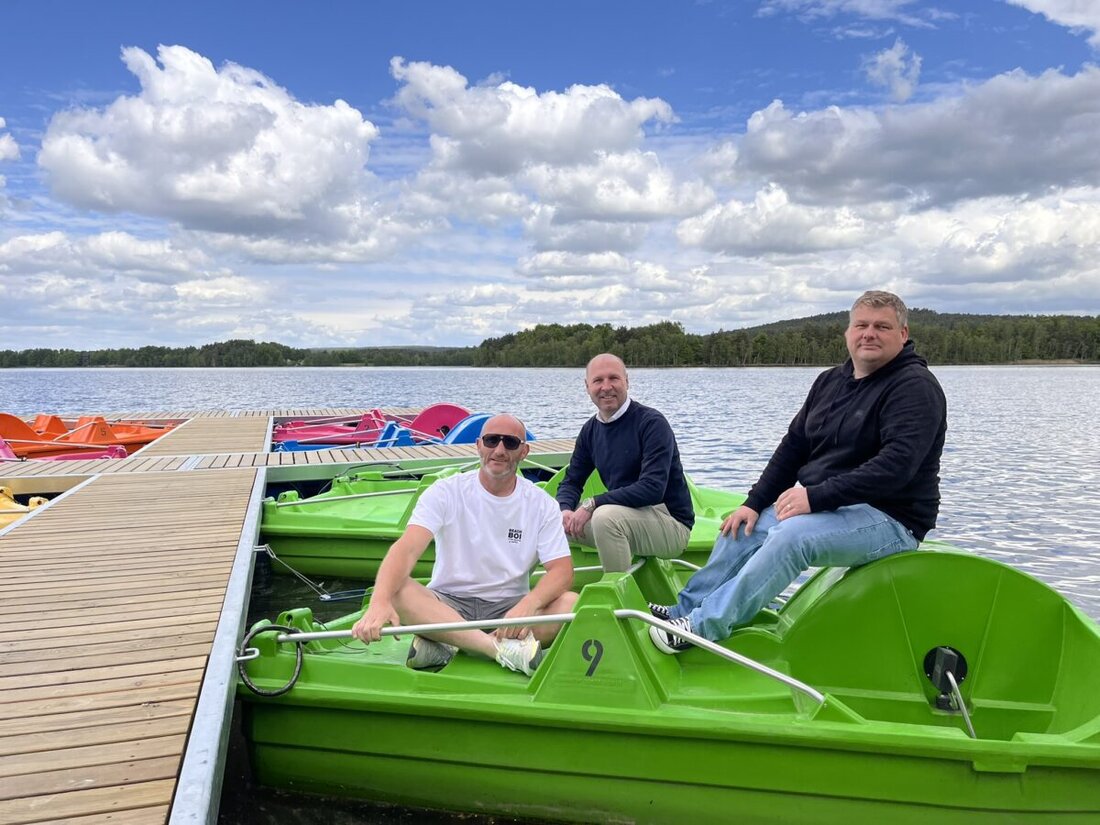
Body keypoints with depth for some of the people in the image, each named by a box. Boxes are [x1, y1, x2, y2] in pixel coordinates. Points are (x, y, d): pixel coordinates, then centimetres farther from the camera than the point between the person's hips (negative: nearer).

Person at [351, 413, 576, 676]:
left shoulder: (541, 503, 1)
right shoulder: (446, 492, -4)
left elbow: (562, 570, -8)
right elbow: (407, 549, -19)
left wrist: (528, 604, -31)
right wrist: (379, 602, -39)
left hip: (509, 608, 1)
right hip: (447, 604, -1)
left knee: (573, 603, -27)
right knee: (395, 590, -30)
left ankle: (445, 646, -30)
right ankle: (502, 648, -39)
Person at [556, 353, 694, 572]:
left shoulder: (652, 423, -15)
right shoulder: (591, 430, 6)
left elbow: (653, 489, -25)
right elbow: (571, 482, 9)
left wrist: (592, 504, -25)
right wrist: (565, 510, -15)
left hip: (672, 523, -7)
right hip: (623, 519, 7)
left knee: (607, 516, -33)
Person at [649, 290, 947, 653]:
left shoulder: (915, 387, -14)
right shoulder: (830, 381, 11)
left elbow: (896, 464, -27)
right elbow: (793, 446, 12)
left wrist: (815, 496, -30)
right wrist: (754, 503, 2)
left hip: (890, 519, -9)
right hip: (826, 506, 9)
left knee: (792, 534, -31)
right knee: (742, 526, 4)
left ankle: (703, 626, -26)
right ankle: (686, 610, 12)